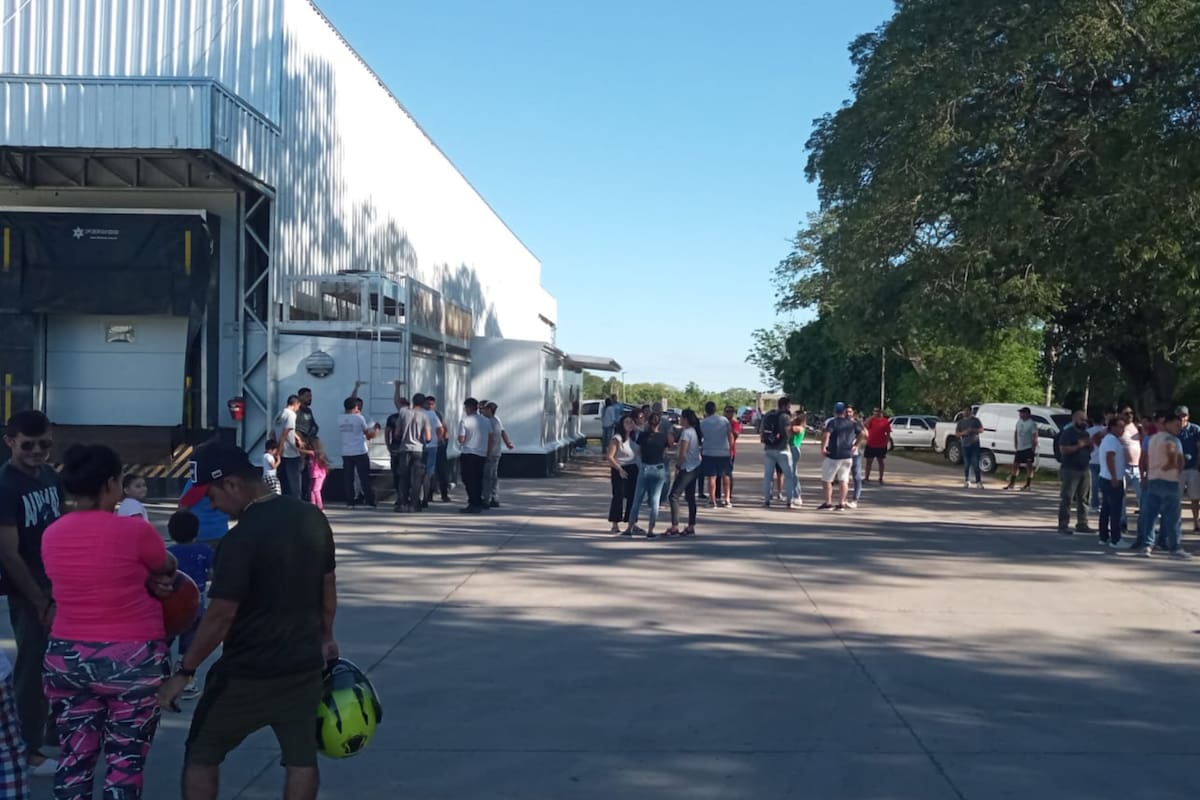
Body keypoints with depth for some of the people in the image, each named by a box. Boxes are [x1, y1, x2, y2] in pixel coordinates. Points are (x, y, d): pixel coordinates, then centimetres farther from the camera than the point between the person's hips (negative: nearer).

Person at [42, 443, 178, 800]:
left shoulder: (52, 535, 1)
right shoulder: (134, 530, -15)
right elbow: (168, 568, 4)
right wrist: (150, 575, 24)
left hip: (67, 657, 5)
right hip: (131, 659, -5)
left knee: (74, 759, 15)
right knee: (125, 763, 5)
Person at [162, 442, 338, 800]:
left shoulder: (242, 537, -22)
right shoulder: (312, 517, 0)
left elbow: (221, 616, -20)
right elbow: (328, 584, 10)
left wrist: (184, 672, -11)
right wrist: (325, 637, 23)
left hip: (247, 674, -6)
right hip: (304, 666, 6)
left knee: (201, 755, 13)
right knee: (301, 758, 14)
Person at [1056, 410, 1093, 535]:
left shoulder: (1086, 433, 17)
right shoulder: (1068, 432, -7)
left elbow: (1091, 449, 23)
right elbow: (1063, 450, -17)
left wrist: (1089, 444, 1)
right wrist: (1079, 446, -21)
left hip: (1085, 469, 8)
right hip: (1070, 470, -8)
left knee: (1083, 499, 10)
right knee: (1067, 499, -7)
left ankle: (1082, 524, 18)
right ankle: (1063, 525, -6)